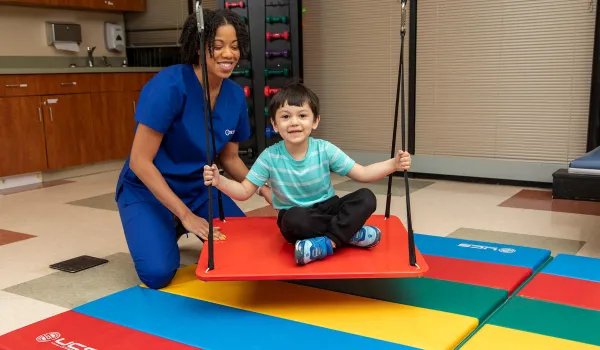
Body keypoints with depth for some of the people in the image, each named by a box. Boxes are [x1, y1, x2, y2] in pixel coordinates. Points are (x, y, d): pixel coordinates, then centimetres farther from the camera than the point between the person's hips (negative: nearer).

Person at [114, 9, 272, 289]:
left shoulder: (235, 95, -7)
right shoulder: (169, 85, -25)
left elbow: (229, 158, 7)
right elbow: (139, 161, -24)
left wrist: (263, 190, -9)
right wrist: (186, 215, -25)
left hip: (197, 187, 6)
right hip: (148, 190, -5)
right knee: (158, 274, -23)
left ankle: (179, 228, 21)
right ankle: (169, 230, 12)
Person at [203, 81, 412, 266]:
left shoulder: (325, 150, -10)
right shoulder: (270, 157, -12)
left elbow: (362, 174, -8)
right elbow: (244, 191, -7)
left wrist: (393, 164, -23)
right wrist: (219, 181, -26)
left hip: (327, 208, 2)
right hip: (297, 215, -2)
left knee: (366, 198, -23)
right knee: (293, 218, -39)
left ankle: (328, 242, -29)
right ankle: (350, 233, -22)